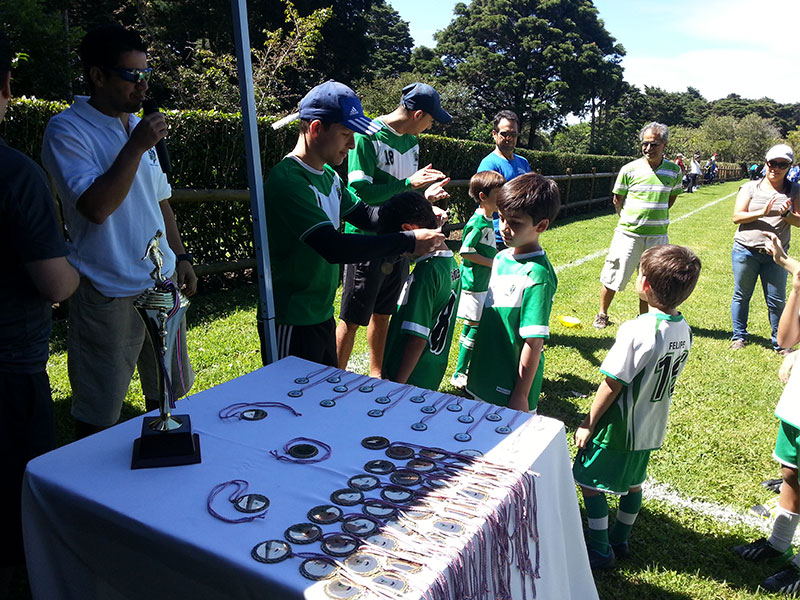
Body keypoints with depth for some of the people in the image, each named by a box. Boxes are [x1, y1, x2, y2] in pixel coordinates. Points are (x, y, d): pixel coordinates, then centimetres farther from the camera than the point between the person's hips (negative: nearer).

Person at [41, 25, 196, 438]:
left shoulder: (140, 126, 13)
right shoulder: (67, 131, -9)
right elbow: (96, 207, -22)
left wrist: (180, 257, 15)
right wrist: (136, 146, -19)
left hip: (162, 282, 7)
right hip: (109, 293, -7)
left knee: (168, 393, 18)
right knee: (99, 415, 3)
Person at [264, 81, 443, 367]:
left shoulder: (328, 174, 7)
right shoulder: (287, 182, -23)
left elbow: (363, 213, 16)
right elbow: (333, 247, -30)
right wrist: (408, 241, -26)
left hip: (322, 314, 9)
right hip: (292, 324, -9)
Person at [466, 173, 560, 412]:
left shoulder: (538, 275, -22)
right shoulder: (501, 258, 3)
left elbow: (534, 343, -21)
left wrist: (521, 396, -18)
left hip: (510, 390, -8)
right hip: (483, 379, 8)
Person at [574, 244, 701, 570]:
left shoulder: (637, 330, -29)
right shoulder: (684, 330, -5)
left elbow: (612, 385, -23)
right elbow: (666, 377, 5)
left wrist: (588, 424, -11)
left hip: (619, 428, -7)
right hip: (651, 428, 8)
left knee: (590, 482, 10)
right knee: (632, 482, 23)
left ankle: (600, 549, 21)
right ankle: (619, 540, 39)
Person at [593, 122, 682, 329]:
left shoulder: (674, 171, 2)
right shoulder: (629, 169, -6)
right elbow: (617, 200, 4)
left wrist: (656, 215, 12)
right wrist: (629, 219, 6)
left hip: (657, 235, 2)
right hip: (629, 233, -2)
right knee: (613, 275, 4)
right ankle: (602, 314, 22)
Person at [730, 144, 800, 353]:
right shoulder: (750, 187, 0)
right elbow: (737, 216, -8)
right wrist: (762, 212, -21)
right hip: (745, 252, -1)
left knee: (777, 300, 4)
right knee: (742, 295, 10)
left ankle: (780, 342, 19)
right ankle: (739, 336, 24)